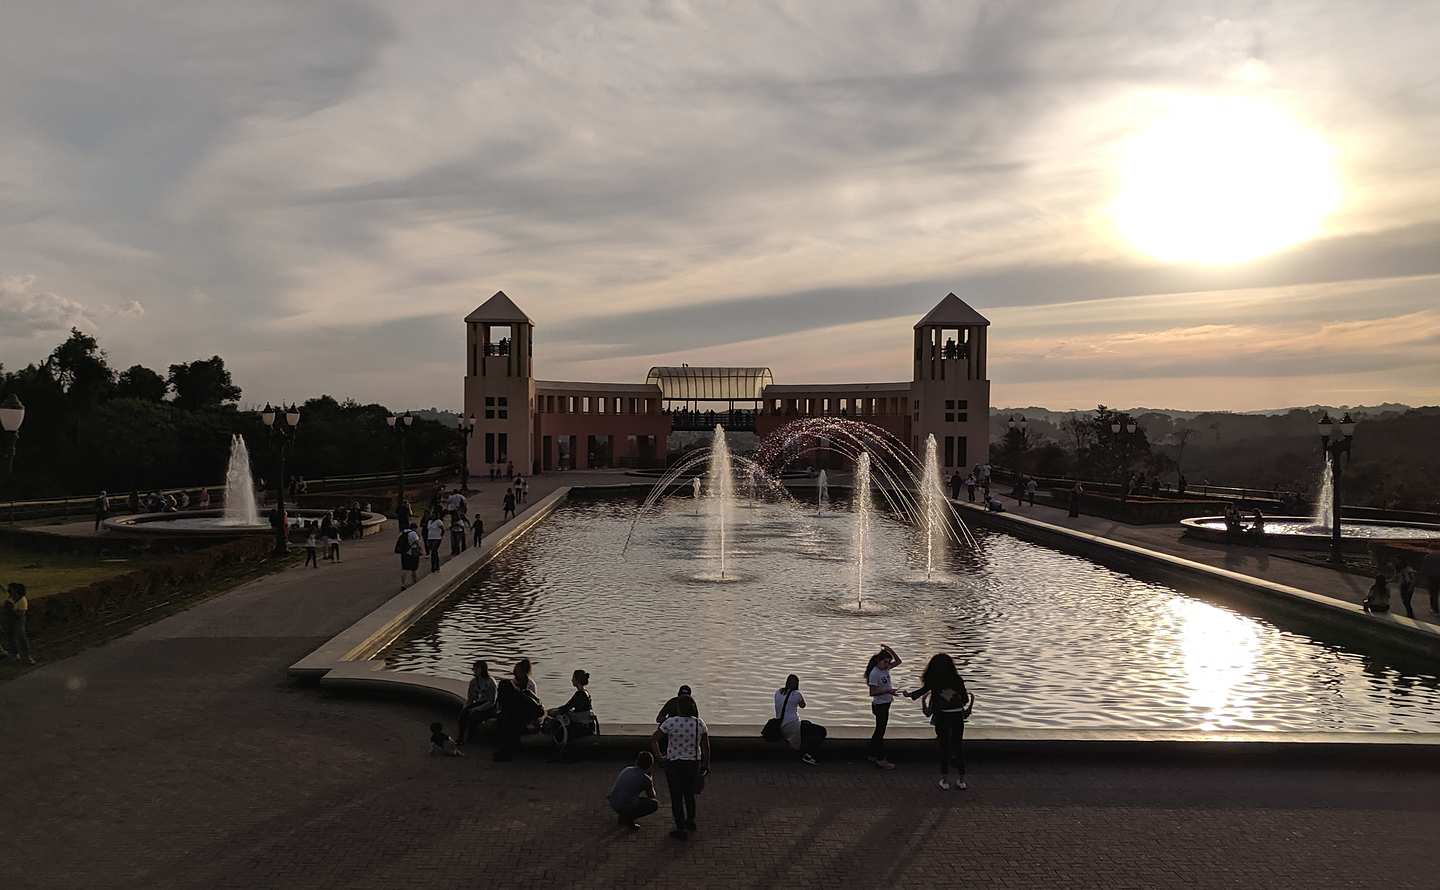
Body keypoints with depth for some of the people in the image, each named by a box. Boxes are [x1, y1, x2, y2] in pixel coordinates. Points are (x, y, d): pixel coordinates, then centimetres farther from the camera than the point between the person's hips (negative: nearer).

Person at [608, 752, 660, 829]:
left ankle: (621, 818, 18)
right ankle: (627, 818, -1)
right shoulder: (646, 778, -4)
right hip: (626, 807, -7)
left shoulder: (626, 769, 11)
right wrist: (652, 784, 31)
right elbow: (652, 796, 12)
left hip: (613, 803, 7)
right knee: (655, 804, 7)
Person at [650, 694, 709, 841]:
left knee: (676, 797, 9)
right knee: (689, 792, 27)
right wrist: (706, 764, 13)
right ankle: (691, 820, 40)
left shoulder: (670, 723, -17)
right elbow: (706, 746, 0)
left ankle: (681, 830, 14)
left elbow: (653, 739, -14)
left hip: (674, 764, -3)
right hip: (694, 763, 3)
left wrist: (658, 756, -4)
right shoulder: (700, 724, -9)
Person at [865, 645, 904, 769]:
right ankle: (880, 759, 5)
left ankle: (871, 755, 25)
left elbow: (898, 661, 16)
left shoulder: (885, 669, 6)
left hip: (885, 704, 9)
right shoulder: (874, 674, -19)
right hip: (879, 705, -9)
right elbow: (872, 692, -22)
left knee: (879, 731, 16)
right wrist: (887, 691, -29)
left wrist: (890, 650, 1)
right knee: (880, 732, -2)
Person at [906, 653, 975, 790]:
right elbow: (965, 699, 4)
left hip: (942, 716, -2)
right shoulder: (958, 680, 1)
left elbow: (921, 691, 5)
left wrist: (909, 694, 23)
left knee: (944, 747, 9)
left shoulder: (933, 682, -4)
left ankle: (945, 781, 12)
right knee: (958, 747, 12)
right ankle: (962, 780, 18)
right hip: (957, 715, 2)